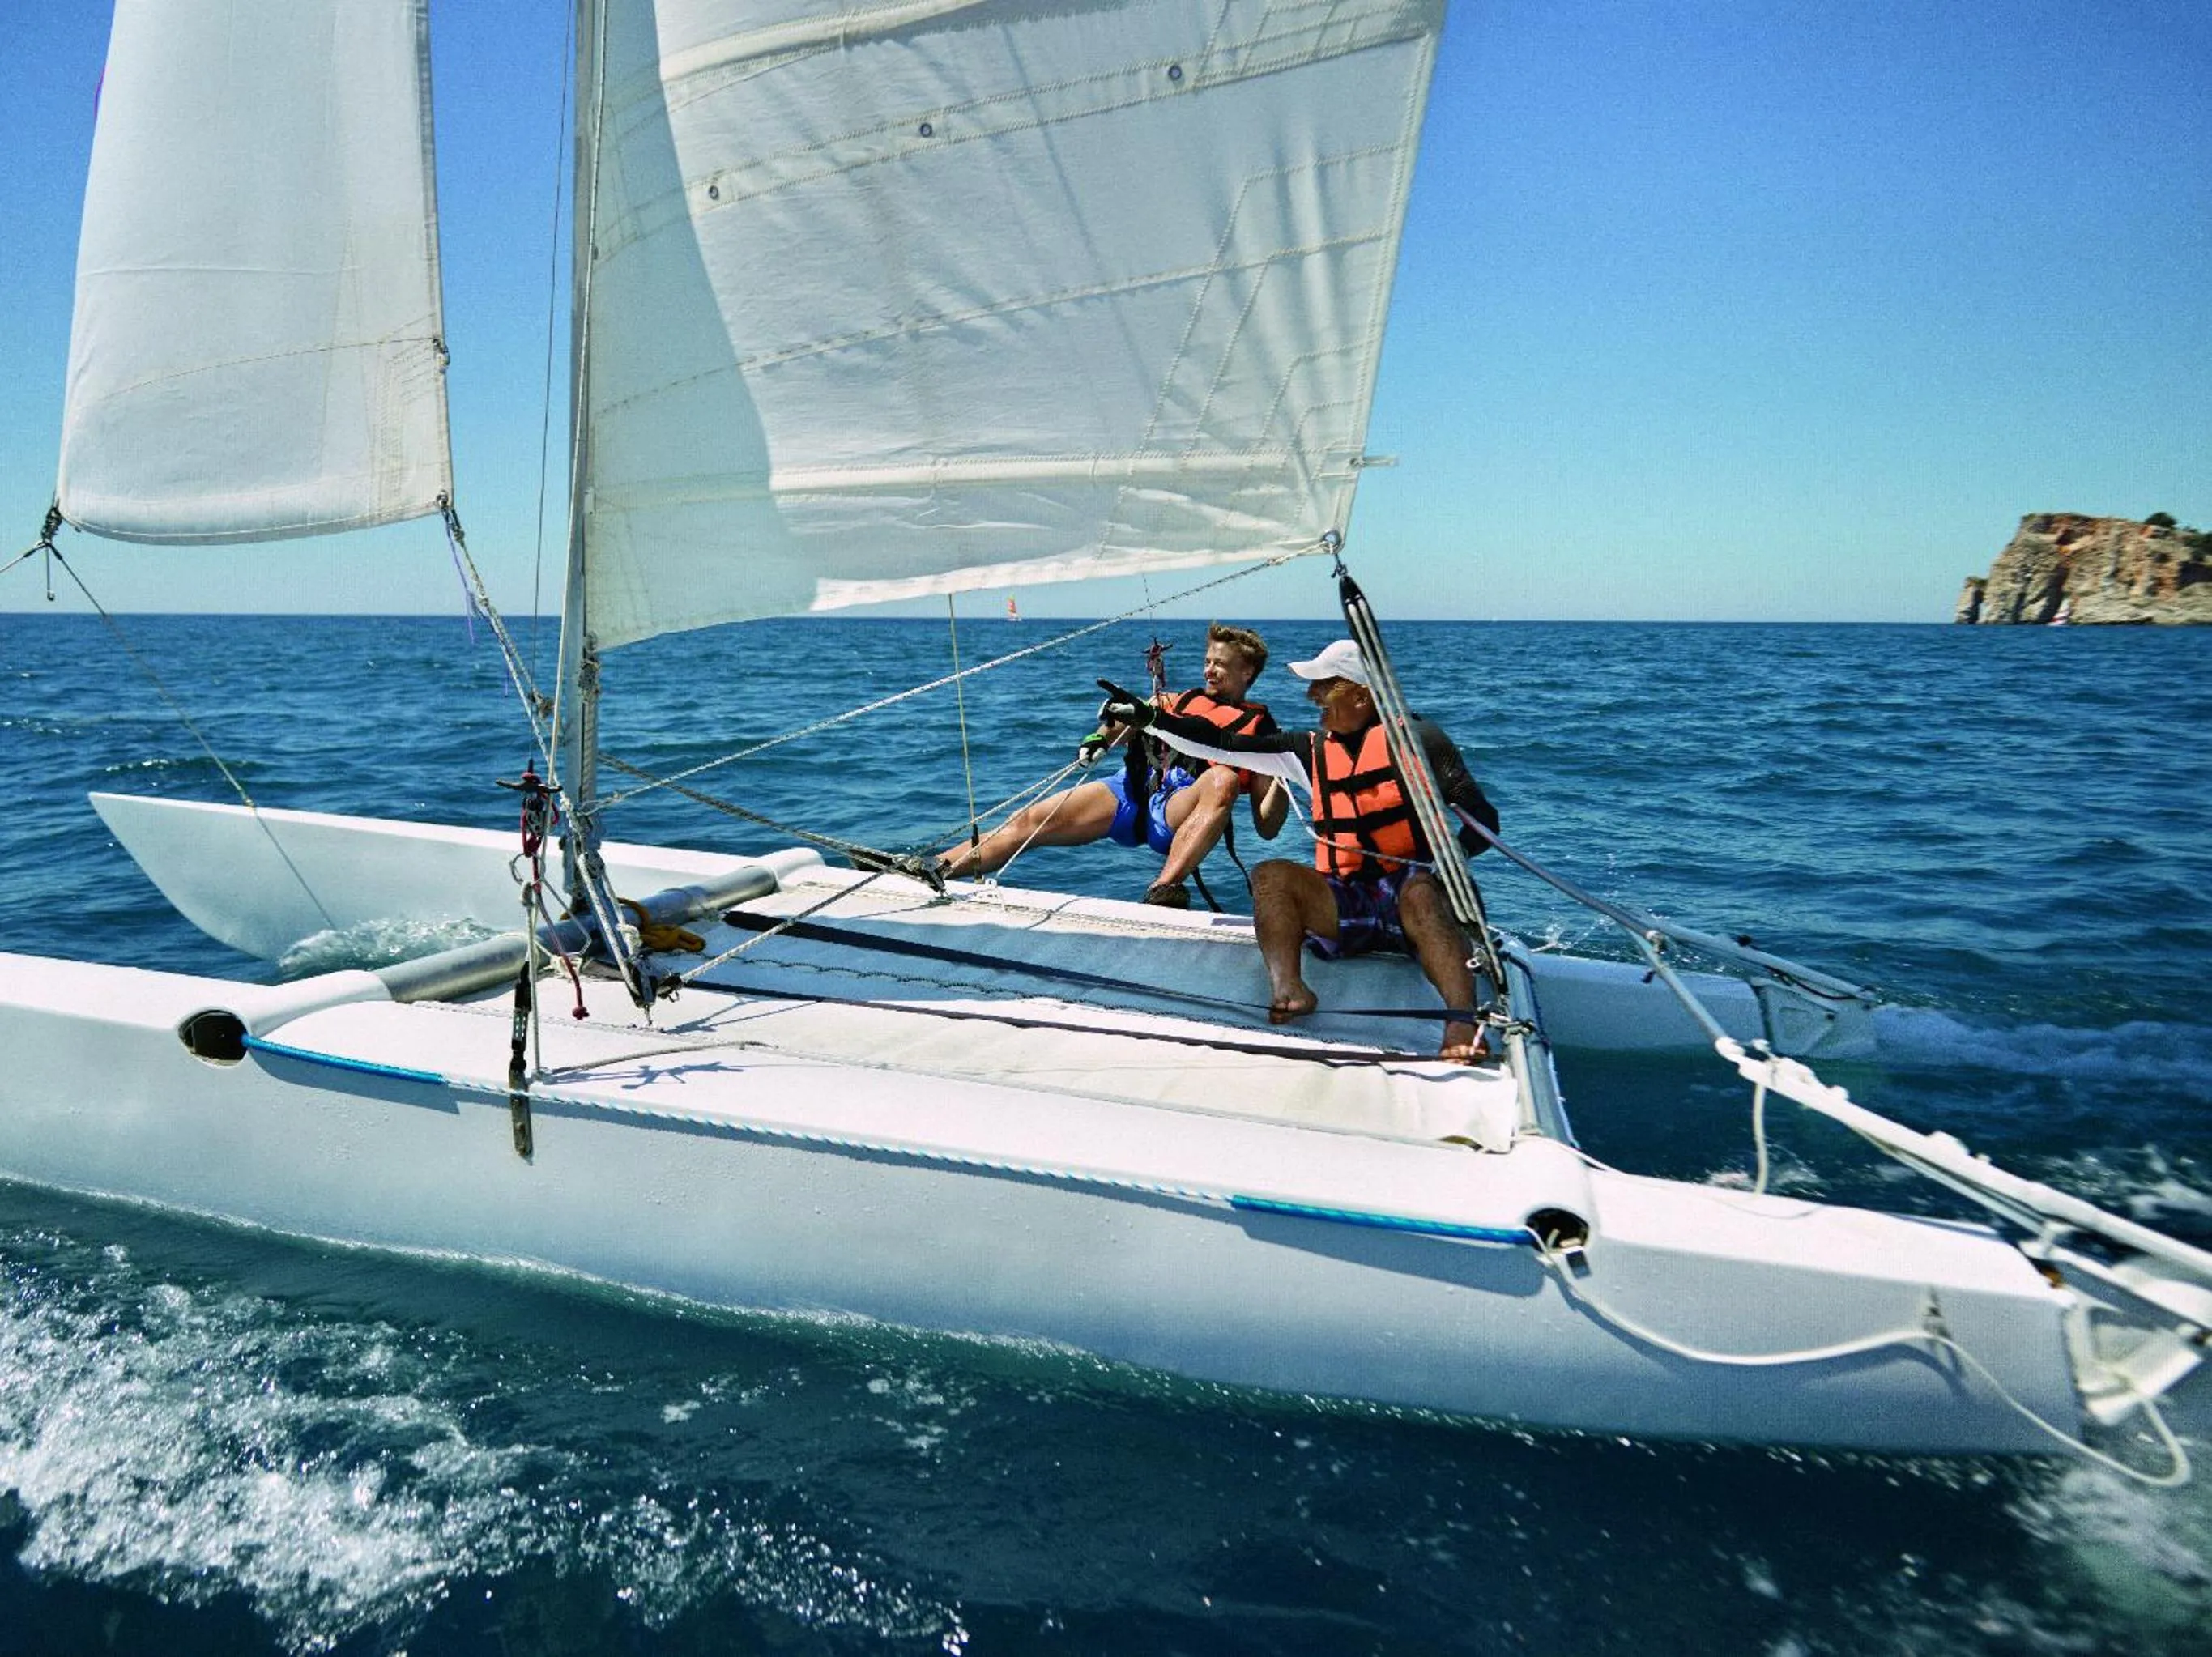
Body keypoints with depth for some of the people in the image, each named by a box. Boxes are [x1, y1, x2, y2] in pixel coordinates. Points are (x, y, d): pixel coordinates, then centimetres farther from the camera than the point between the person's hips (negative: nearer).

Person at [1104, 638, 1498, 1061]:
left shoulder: (1416, 738, 0)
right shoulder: (1313, 749, 13)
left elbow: (1484, 820, -3)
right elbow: (1228, 744, 8)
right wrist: (1149, 716, 3)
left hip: (1410, 894, -4)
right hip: (1346, 907, 4)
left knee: (1419, 891, -37)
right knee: (1270, 875, -19)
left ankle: (1464, 1021, -55)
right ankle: (1288, 990, -41)